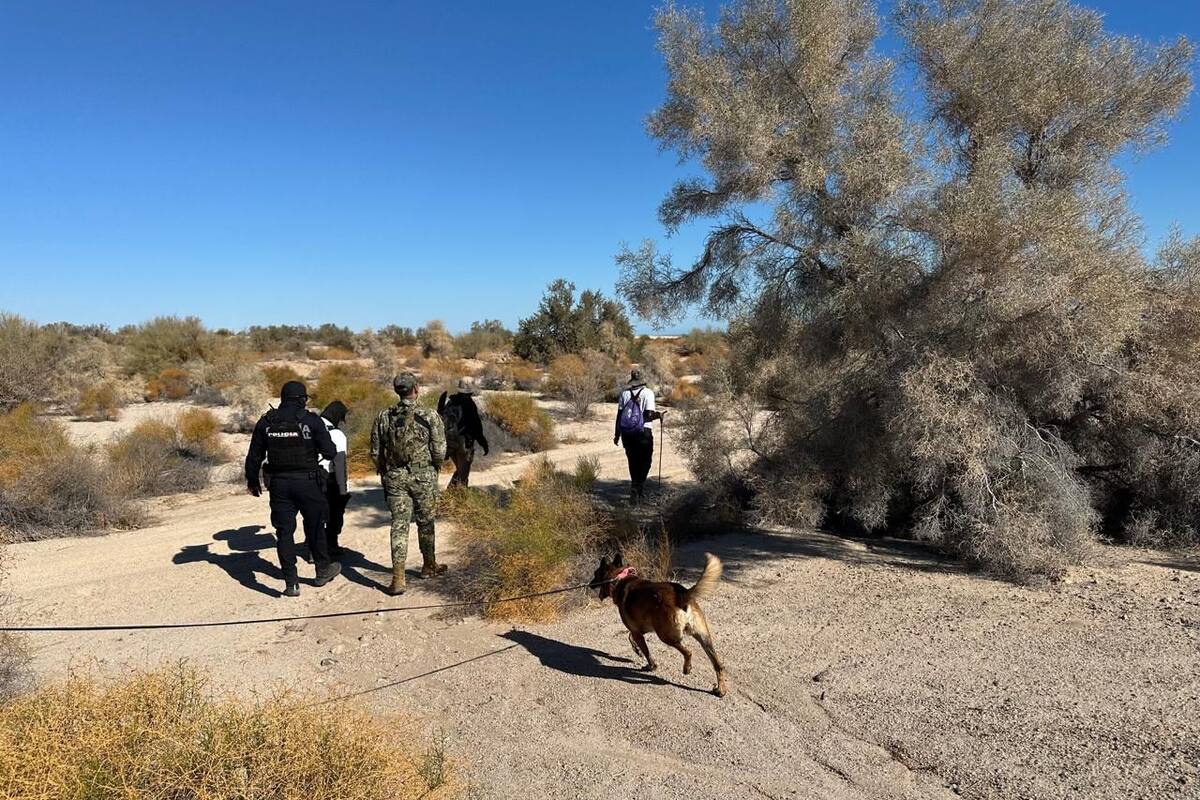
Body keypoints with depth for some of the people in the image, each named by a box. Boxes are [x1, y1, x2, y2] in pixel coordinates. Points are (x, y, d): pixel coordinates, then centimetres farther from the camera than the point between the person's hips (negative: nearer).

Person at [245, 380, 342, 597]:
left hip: (279, 483, 3)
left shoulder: (266, 422, 2)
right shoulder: (311, 421, -9)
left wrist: (252, 481, 21)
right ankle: (323, 570, 30)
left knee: (284, 531, 6)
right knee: (315, 527, 14)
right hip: (307, 482, -2)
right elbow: (330, 453, -10)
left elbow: (254, 456, 8)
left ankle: (291, 583, 6)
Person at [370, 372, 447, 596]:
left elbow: (375, 452, 4)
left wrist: (384, 473, 19)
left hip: (394, 477, 2)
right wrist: (434, 468, 10)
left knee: (399, 525, 3)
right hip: (423, 477, -1)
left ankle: (398, 578, -5)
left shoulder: (384, 417, -1)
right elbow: (439, 451, -10)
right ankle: (429, 566, 34)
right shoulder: (430, 416, -10)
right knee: (425, 522, 16)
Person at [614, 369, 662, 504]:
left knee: (633, 462, 16)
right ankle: (637, 490, -7)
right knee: (645, 462, 8)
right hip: (643, 432, -4)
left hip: (627, 433, 4)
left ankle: (638, 490, 25)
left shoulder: (625, 393, 5)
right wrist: (658, 416, 6)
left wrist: (617, 435, 13)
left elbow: (619, 415, 5)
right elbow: (648, 415, -14)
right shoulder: (648, 393, -6)